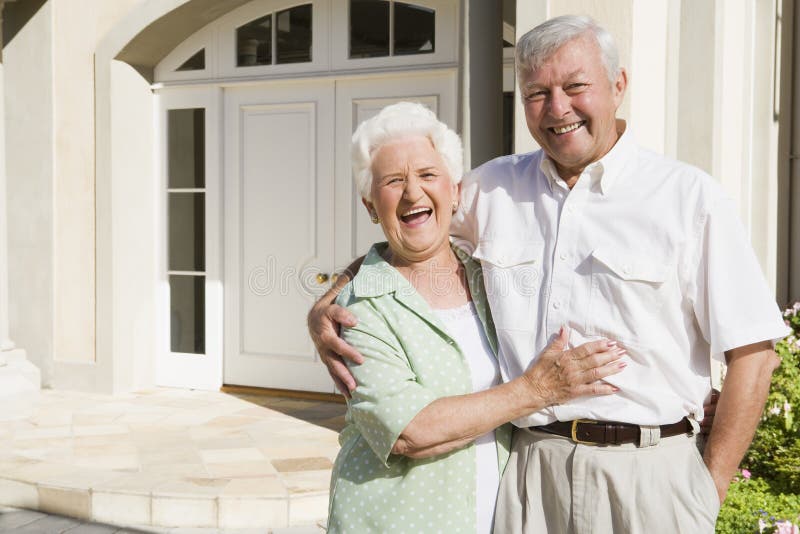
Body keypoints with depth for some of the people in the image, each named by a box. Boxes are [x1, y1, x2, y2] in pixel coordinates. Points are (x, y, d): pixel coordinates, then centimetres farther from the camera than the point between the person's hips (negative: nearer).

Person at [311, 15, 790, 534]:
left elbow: (752, 351, -4)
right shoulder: (490, 189, 7)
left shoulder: (690, 197, -2)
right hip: (530, 469, 3)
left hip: (648, 473, -2)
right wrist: (324, 310, -3)